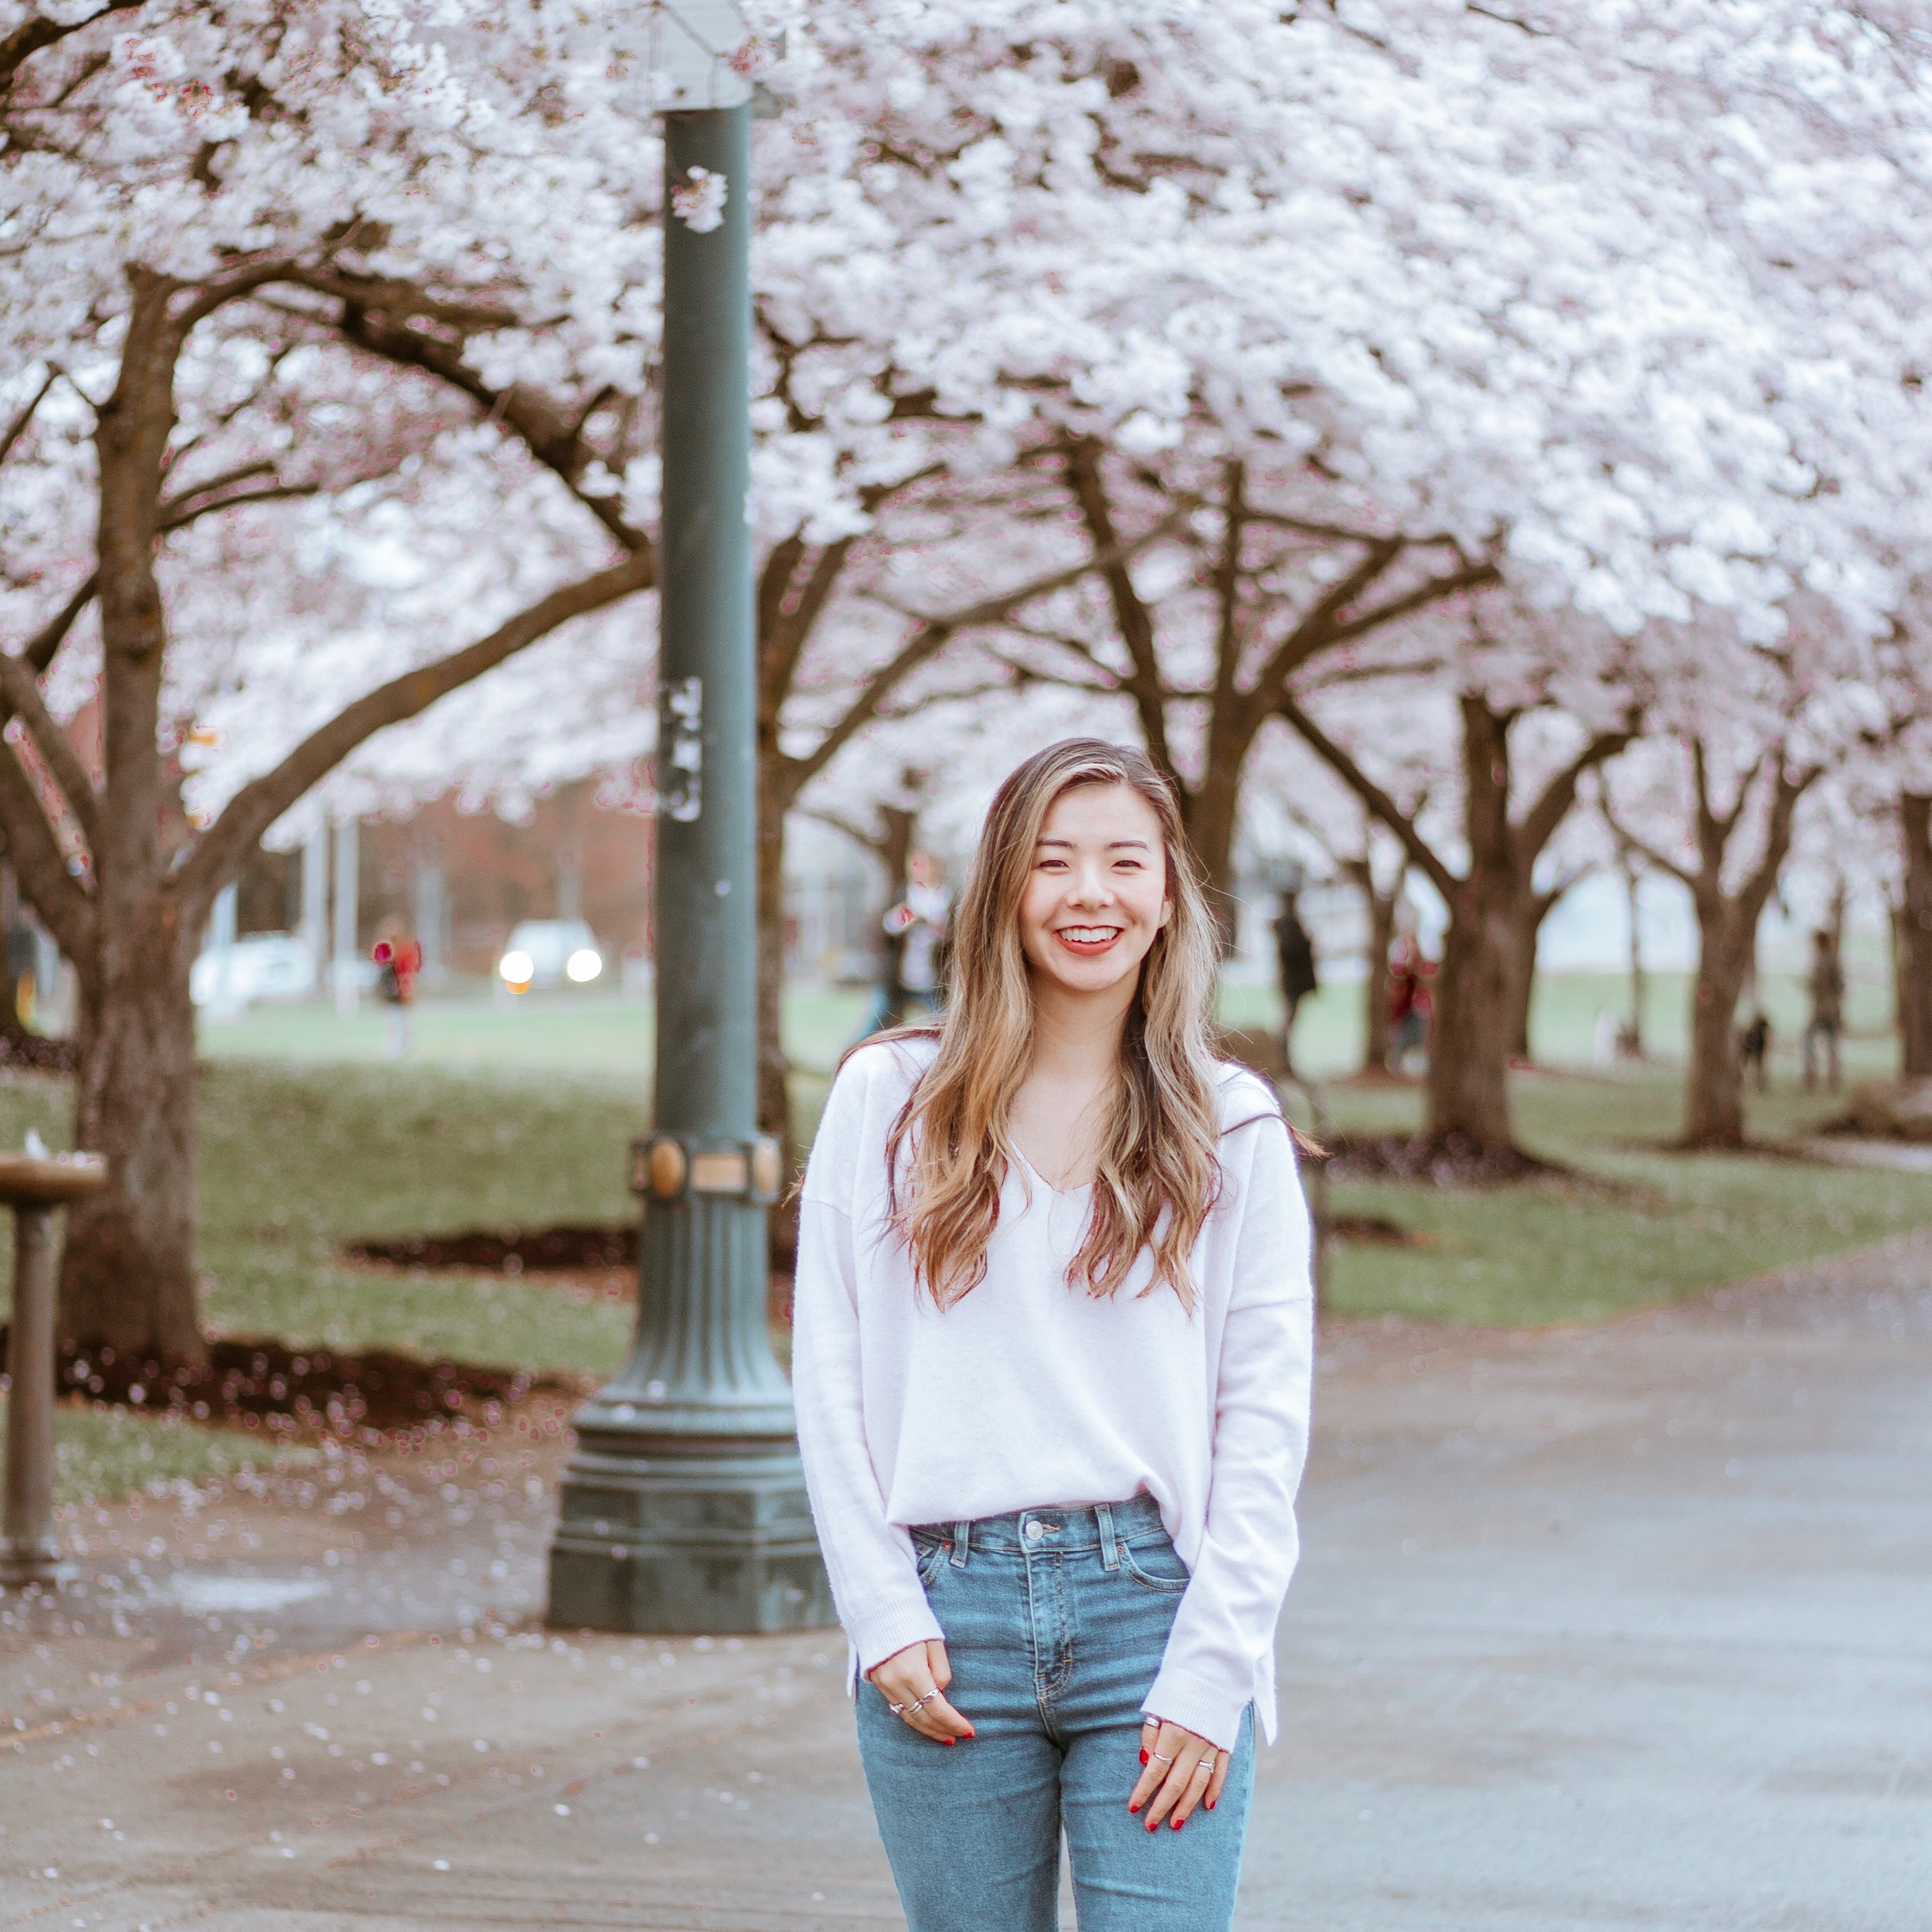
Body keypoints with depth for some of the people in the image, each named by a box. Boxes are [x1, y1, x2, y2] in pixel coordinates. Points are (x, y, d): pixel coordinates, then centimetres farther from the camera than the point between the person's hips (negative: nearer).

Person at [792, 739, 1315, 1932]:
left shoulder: (1236, 1130, 6)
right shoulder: (887, 1100, 7)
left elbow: (1266, 1418, 2)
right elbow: (830, 1377, 5)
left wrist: (1212, 1672, -7)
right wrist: (885, 1618, -4)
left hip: (1151, 1604, -1)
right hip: (949, 1615, 1)